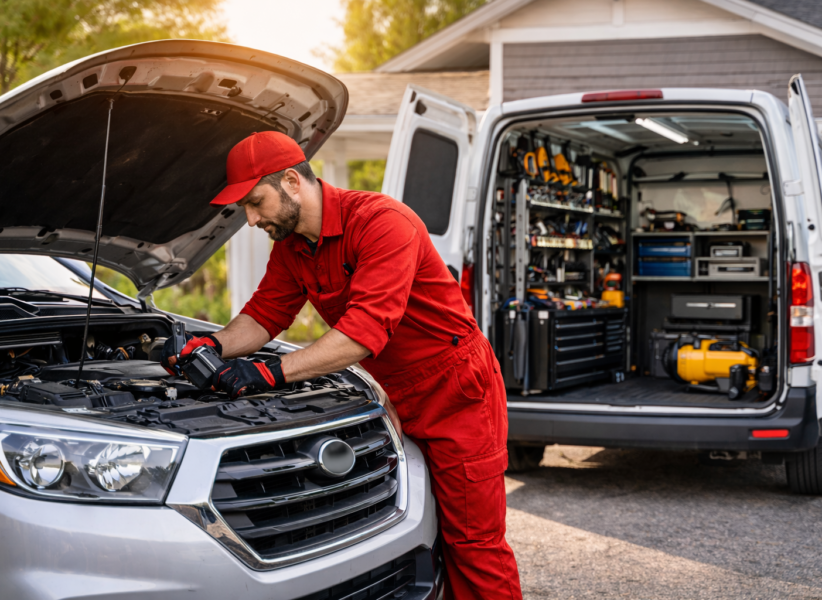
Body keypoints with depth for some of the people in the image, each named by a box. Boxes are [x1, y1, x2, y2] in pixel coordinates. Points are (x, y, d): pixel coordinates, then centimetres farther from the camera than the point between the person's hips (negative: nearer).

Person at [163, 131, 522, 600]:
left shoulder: (383, 222, -24)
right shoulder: (290, 248, 5)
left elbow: (365, 329, -33)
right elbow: (264, 316, 12)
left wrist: (273, 372, -35)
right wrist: (213, 346, -9)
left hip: (459, 391, -8)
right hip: (401, 399, 8)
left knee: (475, 543, -3)